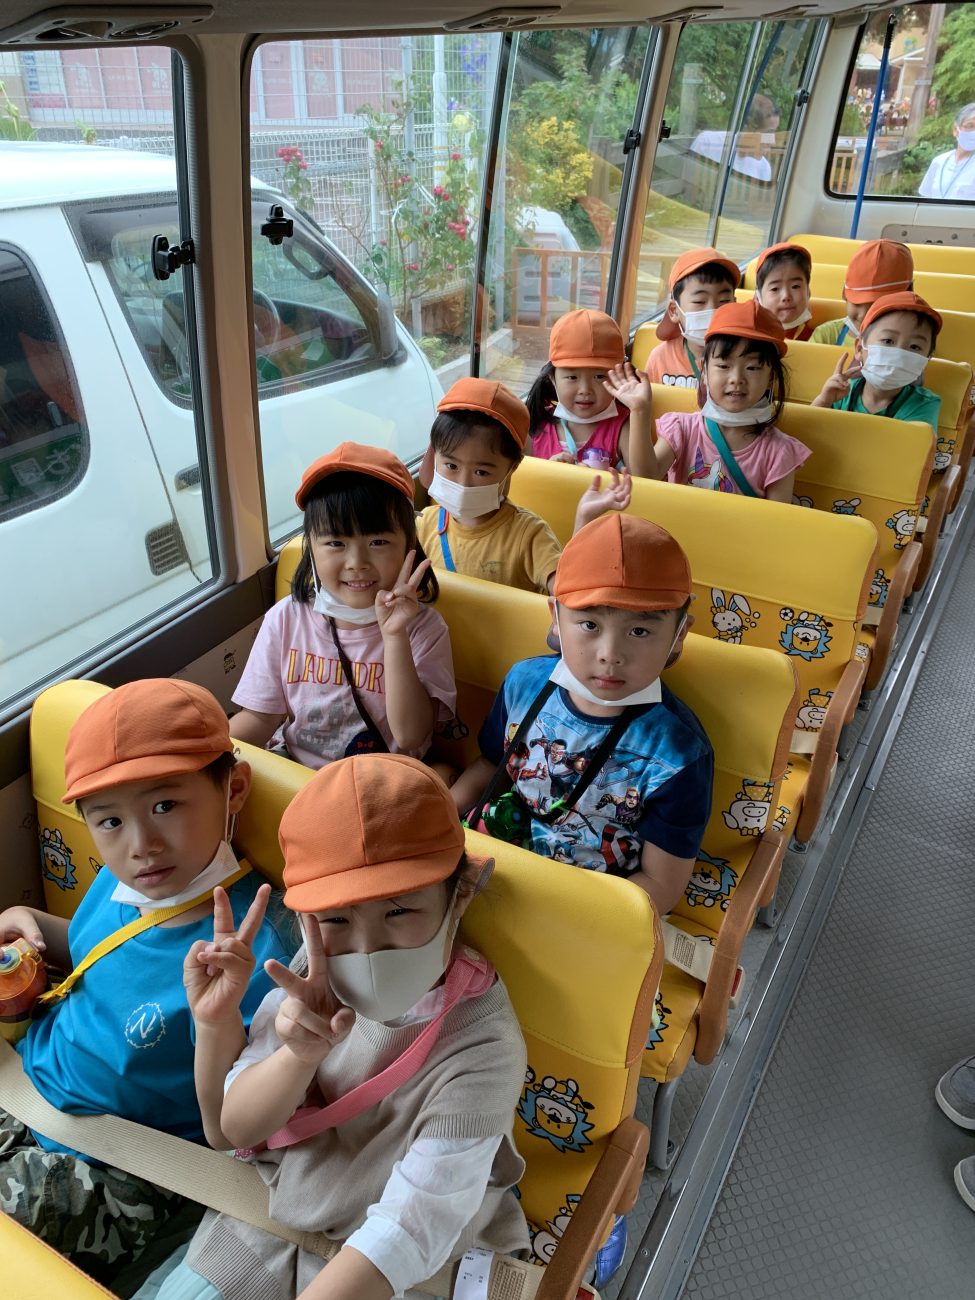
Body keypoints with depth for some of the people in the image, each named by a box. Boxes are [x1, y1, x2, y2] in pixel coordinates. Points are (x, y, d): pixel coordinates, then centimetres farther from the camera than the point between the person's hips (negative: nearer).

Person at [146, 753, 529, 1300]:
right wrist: (300, 1054, -32)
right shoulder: (315, 973, -16)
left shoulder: (482, 1046, -30)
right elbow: (233, 1128, -13)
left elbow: (408, 1229, -28)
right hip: (268, 1216, 4)